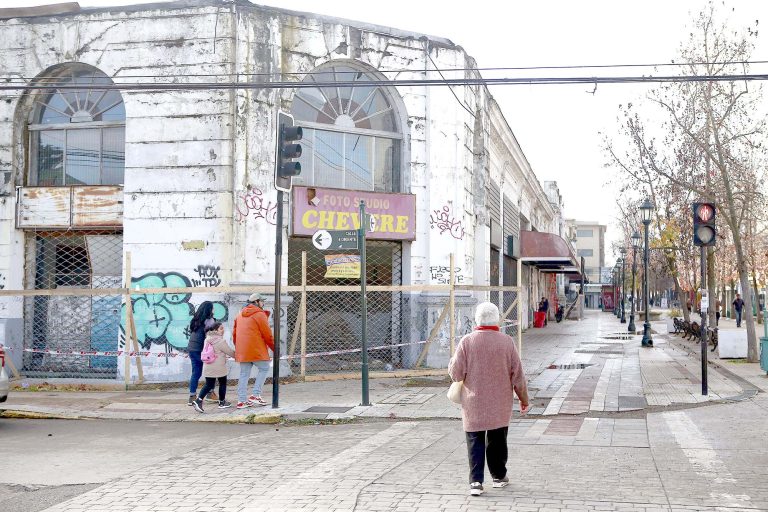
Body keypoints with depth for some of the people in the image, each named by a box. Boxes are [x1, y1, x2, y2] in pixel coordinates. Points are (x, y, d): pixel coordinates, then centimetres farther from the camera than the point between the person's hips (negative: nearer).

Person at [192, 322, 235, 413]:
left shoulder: (207, 339, 9)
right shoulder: (220, 341, -14)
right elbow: (229, 351, -7)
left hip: (208, 367, 6)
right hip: (219, 367, -6)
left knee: (208, 385, 9)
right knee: (222, 383, 13)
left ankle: (199, 400, -9)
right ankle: (222, 402, 21)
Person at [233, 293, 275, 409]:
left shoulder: (240, 315, 16)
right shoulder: (260, 314, -7)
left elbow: (234, 333, 19)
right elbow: (267, 335, -7)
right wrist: (274, 348, 4)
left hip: (242, 350, 7)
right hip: (256, 350, -7)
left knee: (244, 374, 10)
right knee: (264, 369, 7)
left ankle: (241, 400, 7)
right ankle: (255, 395, -2)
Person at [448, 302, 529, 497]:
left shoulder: (467, 342, -12)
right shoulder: (507, 342, -7)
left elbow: (456, 373, -10)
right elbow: (517, 374, -2)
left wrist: (453, 359, 11)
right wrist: (524, 399, 10)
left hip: (474, 403, -1)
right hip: (500, 404, 1)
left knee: (475, 441, 5)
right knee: (497, 440, 17)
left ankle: (476, 481, -5)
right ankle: (499, 476, 29)